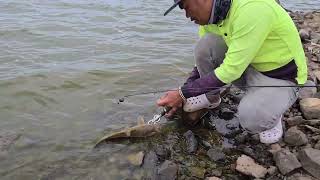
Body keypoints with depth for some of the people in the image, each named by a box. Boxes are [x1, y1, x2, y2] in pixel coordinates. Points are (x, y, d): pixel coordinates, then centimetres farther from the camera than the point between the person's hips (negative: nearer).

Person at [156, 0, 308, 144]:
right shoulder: (209, 15, -8)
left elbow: (230, 71, -31)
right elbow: (202, 56, 5)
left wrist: (183, 93, -24)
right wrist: (182, 96, 2)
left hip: (281, 78, -6)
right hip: (246, 65, 7)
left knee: (250, 118, -34)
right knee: (205, 44, -16)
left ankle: (271, 110, 2)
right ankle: (211, 98, 8)